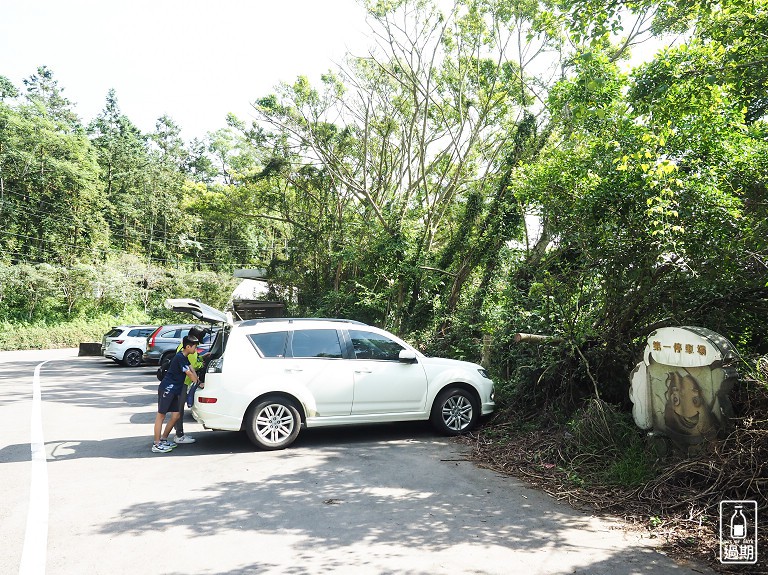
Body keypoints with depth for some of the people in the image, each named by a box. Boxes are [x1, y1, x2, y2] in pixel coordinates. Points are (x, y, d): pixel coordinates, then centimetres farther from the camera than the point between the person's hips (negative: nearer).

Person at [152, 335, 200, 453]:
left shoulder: (184, 358, 15)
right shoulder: (180, 357, -16)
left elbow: (192, 370, 15)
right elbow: (190, 374, -14)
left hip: (173, 390, 10)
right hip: (167, 389, -10)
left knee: (175, 415, 8)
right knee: (161, 415, -5)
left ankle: (163, 439, 19)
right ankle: (156, 445, -3)